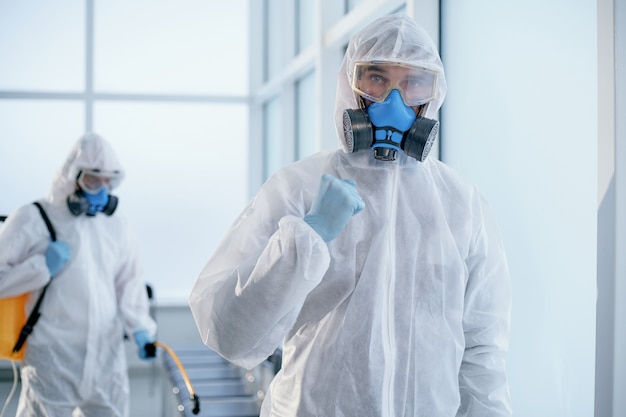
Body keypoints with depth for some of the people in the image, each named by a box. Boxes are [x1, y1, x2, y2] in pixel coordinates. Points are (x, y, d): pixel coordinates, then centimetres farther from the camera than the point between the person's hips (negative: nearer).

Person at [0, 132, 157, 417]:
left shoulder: (116, 225, 12)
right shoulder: (32, 220, -4)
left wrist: (140, 328, 3)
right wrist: (42, 268, -16)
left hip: (107, 360, 5)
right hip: (52, 364, -5)